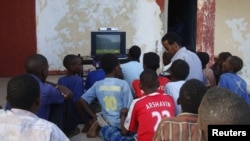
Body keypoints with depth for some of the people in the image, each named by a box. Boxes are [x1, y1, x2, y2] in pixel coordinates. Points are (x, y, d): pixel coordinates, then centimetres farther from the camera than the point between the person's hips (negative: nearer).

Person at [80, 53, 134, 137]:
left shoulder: (97, 84, -6)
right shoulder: (123, 84, -17)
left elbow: (83, 100, -3)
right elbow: (129, 108, -15)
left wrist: (94, 116, 4)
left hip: (107, 121, 3)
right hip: (121, 123, -3)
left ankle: (97, 123, 2)